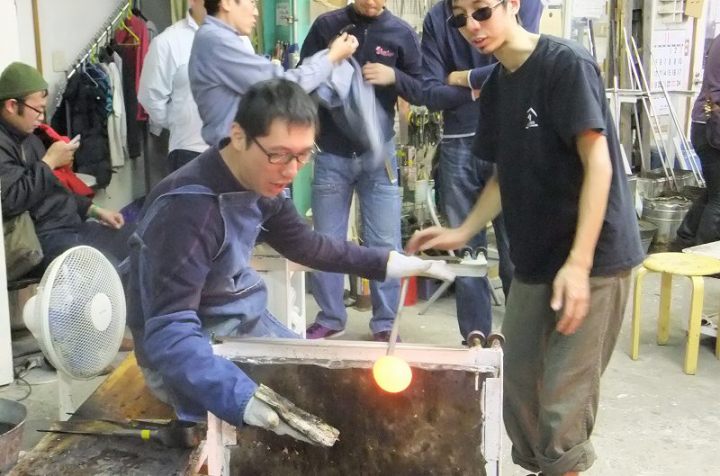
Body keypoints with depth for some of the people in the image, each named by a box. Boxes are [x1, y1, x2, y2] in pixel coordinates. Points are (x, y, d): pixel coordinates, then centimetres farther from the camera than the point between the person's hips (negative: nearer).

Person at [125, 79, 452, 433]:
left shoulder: (260, 183, -5)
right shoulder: (188, 208, -31)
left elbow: (306, 245, 13)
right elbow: (168, 334, -36)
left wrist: (386, 263, 7)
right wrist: (248, 401, -50)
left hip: (244, 324, 8)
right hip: (188, 357, -8)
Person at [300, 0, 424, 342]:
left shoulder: (401, 33, 1)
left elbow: (422, 92, 4)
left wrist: (394, 77, -15)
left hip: (378, 154, 0)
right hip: (332, 154, 0)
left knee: (385, 244, 4)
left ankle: (385, 323, 17)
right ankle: (330, 317, 24)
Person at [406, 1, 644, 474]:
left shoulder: (567, 63, -12)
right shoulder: (495, 86, 10)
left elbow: (598, 164, -17)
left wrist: (579, 262, -24)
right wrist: (462, 233, 6)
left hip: (594, 258, -7)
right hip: (535, 258, 7)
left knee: (563, 399, -6)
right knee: (518, 383, 10)